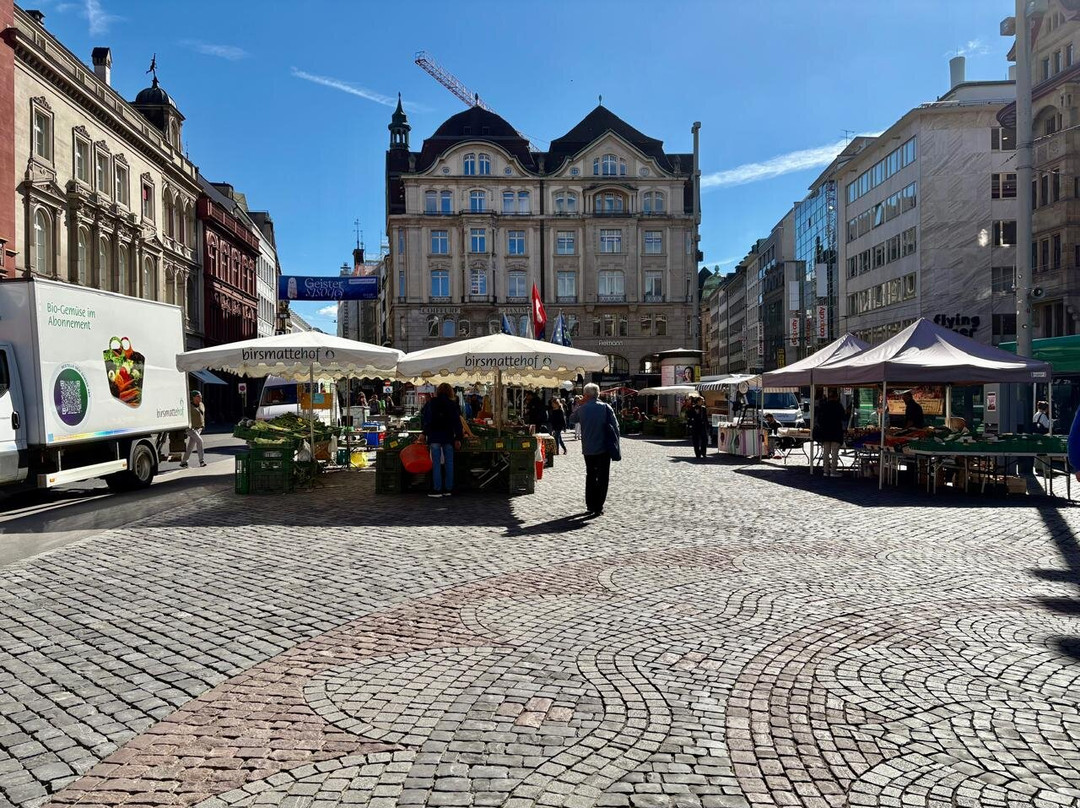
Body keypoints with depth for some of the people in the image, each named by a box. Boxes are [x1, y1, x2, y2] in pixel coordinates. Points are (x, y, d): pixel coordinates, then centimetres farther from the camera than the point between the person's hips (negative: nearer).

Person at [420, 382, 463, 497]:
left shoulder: (431, 404, 2)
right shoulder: (453, 405, 2)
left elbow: (424, 419, 6)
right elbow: (457, 422, 1)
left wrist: (425, 433, 15)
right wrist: (458, 438, 4)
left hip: (434, 437, -1)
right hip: (448, 437, 1)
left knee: (436, 463, 0)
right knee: (449, 463, 7)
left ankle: (437, 489, -2)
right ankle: (448, 489, 9)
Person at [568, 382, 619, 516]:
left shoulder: (581, 409, -4)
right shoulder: (606, 408, -9)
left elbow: (572, 420, 15)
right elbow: (615, 427, -7)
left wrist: (578, 405, 16)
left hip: (588, 449, 3)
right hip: (603, 449, -2)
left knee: (590, 476, 18)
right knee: (602, 478, 6)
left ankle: (590, 505, 20)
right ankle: (598, 507, 3)